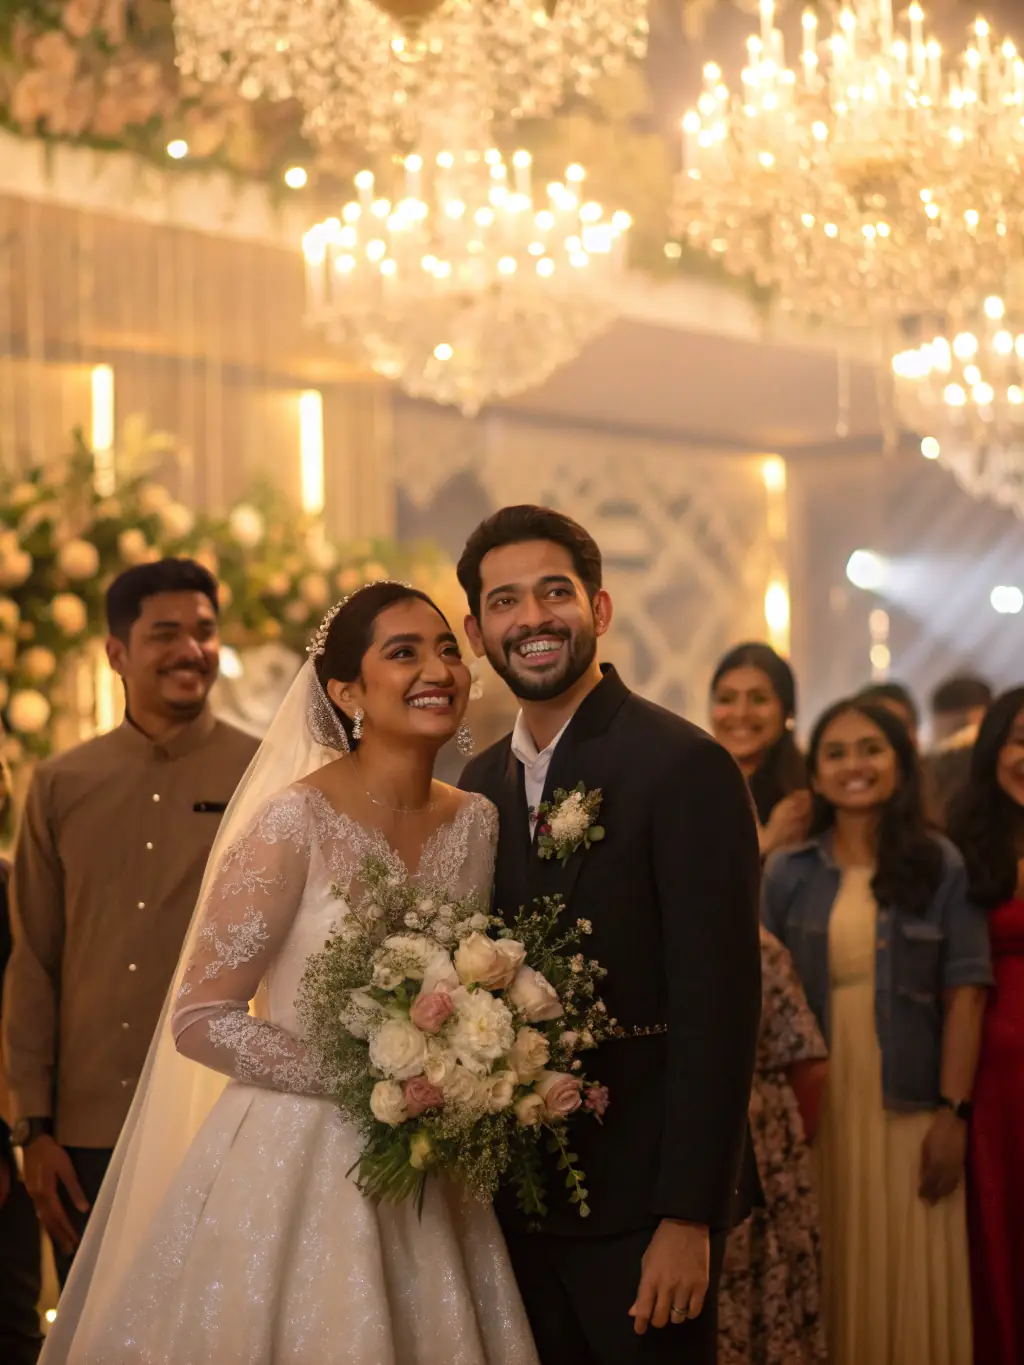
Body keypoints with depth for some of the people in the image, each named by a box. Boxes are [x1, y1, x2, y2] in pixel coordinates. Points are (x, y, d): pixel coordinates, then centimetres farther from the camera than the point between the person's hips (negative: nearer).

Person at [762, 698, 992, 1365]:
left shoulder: (941, 866, 1)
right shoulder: (790, 873, 5)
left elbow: (964, 993, -3)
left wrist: (954, 1112, -9)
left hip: (910, 1113, -1)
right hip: (818, 1111, 1)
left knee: (909, 1286, 4)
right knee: (830, 1287, 6)